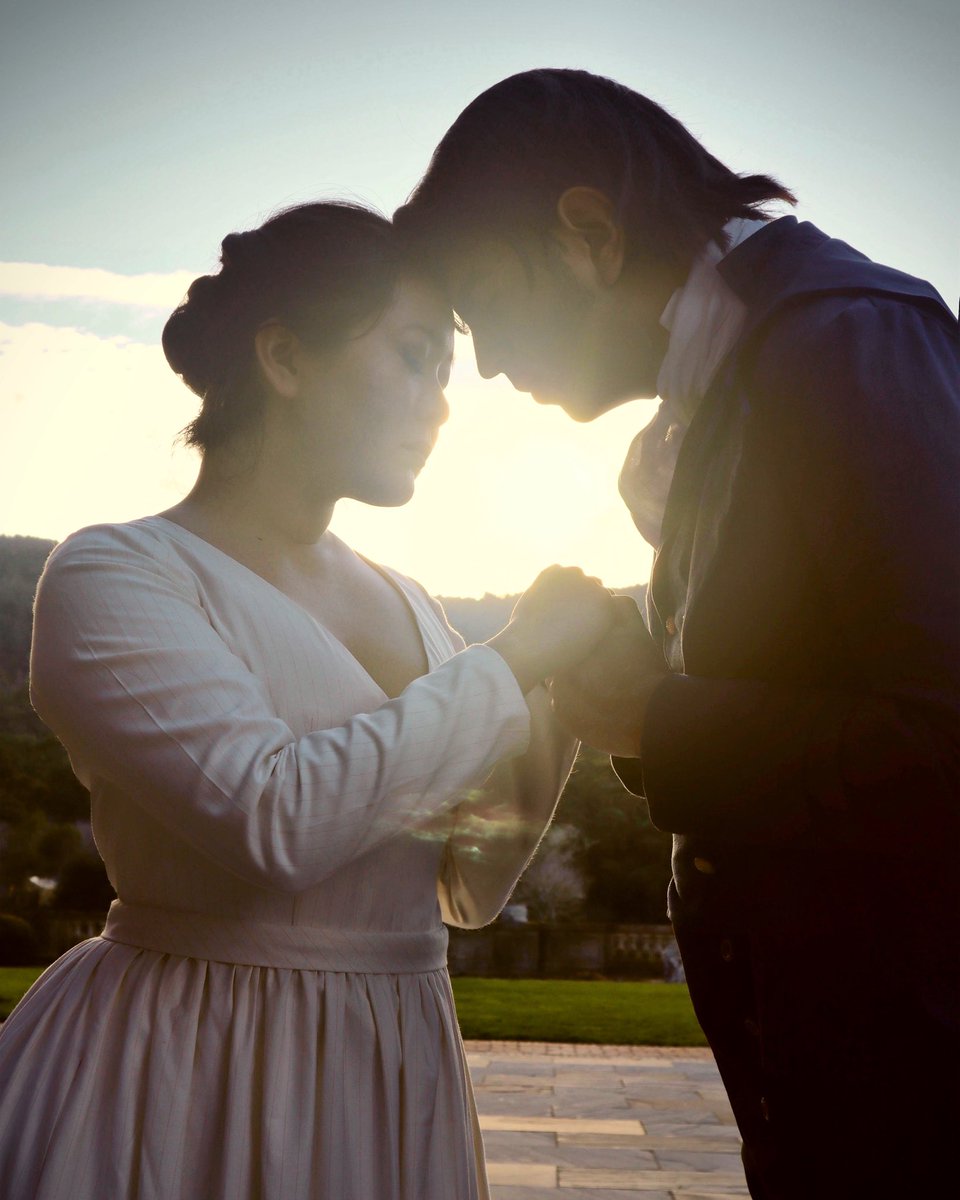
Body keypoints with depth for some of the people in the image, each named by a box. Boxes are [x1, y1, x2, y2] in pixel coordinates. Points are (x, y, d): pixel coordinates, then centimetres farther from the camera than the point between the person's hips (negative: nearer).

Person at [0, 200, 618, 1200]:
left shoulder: (405, 607, 8)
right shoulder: (112, 575, -11)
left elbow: (464, 895, 12)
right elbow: (277, 819, -26)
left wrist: (549, 719, -3)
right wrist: (513, 661, -17)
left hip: (395, 1088, 6)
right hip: (188, 1092, -6)